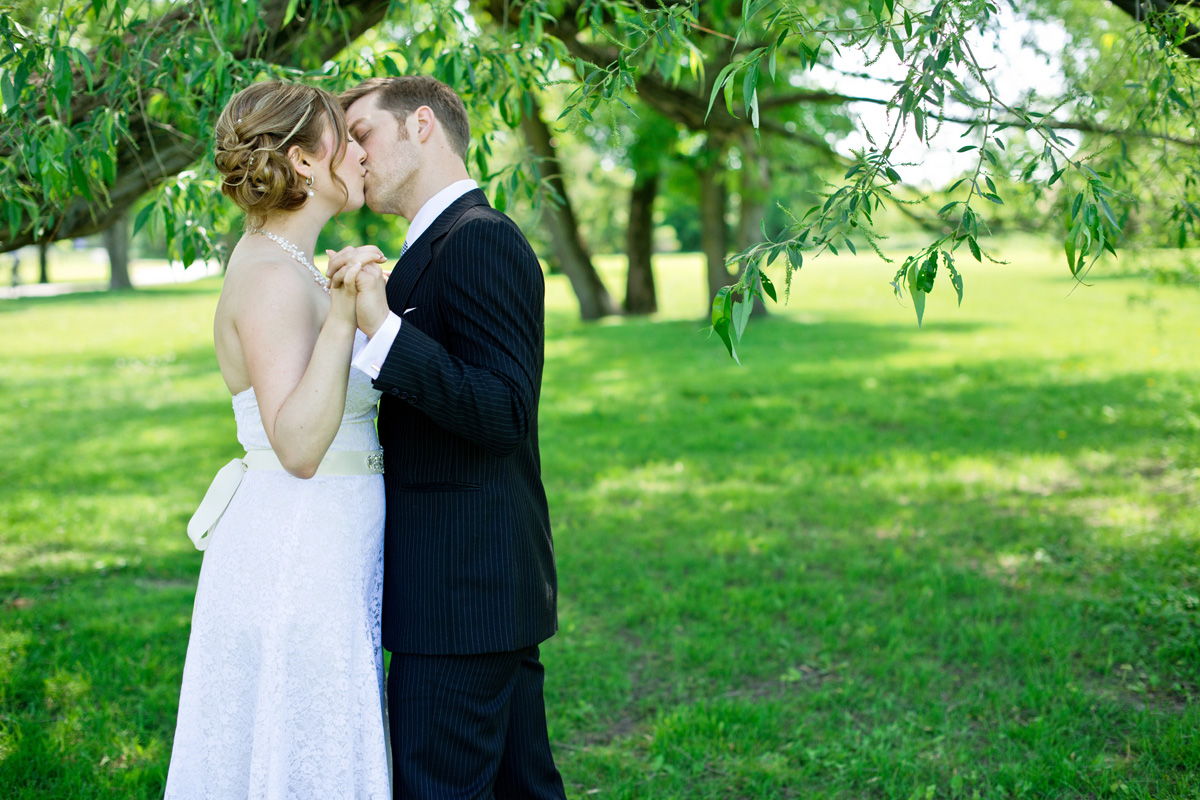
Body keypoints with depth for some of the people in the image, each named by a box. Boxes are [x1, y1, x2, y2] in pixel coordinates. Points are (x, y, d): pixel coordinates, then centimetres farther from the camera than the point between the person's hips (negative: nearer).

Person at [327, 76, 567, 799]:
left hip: (461, 586, -10)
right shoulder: (453, 241, 17)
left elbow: (503, 413, -23)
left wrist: (382, 328, -28)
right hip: (492, 579, 10)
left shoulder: (479, 239, -14)